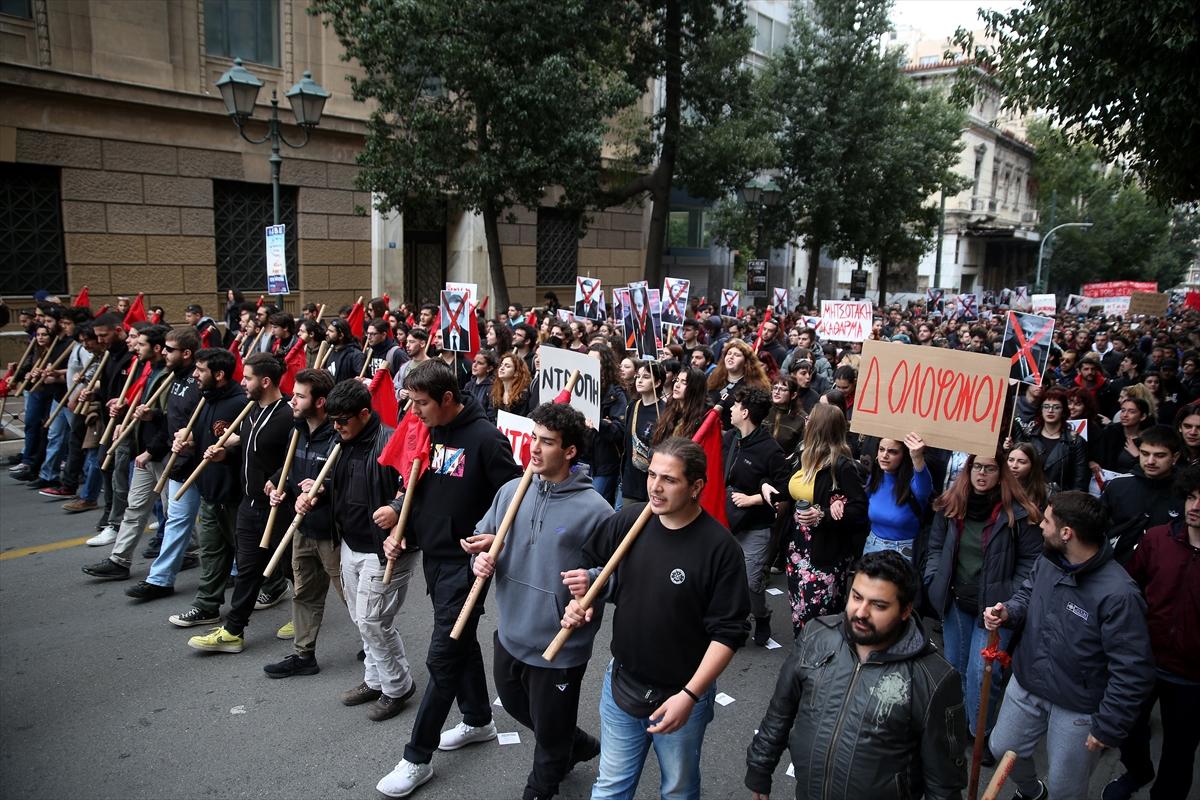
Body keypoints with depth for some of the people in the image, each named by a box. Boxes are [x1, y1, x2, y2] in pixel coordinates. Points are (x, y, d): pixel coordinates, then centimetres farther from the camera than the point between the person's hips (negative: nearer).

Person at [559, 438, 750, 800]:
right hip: (622, 684, 3)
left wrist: (689, 695, -22)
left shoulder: (719, 547, -21)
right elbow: (592, 567, 10)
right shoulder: (626, 521, -8)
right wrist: (582, 600, -9)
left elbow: (727, 632, -18)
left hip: (682, 695, -3)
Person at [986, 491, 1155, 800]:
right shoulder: (1046, 562, -9)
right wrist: (1008, 612, -11)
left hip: (1078, 708, -6)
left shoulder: (1118, 595, -31)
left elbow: (1133, 672, -25)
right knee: (1002, 748, 25)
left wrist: (1108, 728, -18)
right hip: (1026, 685, 7)